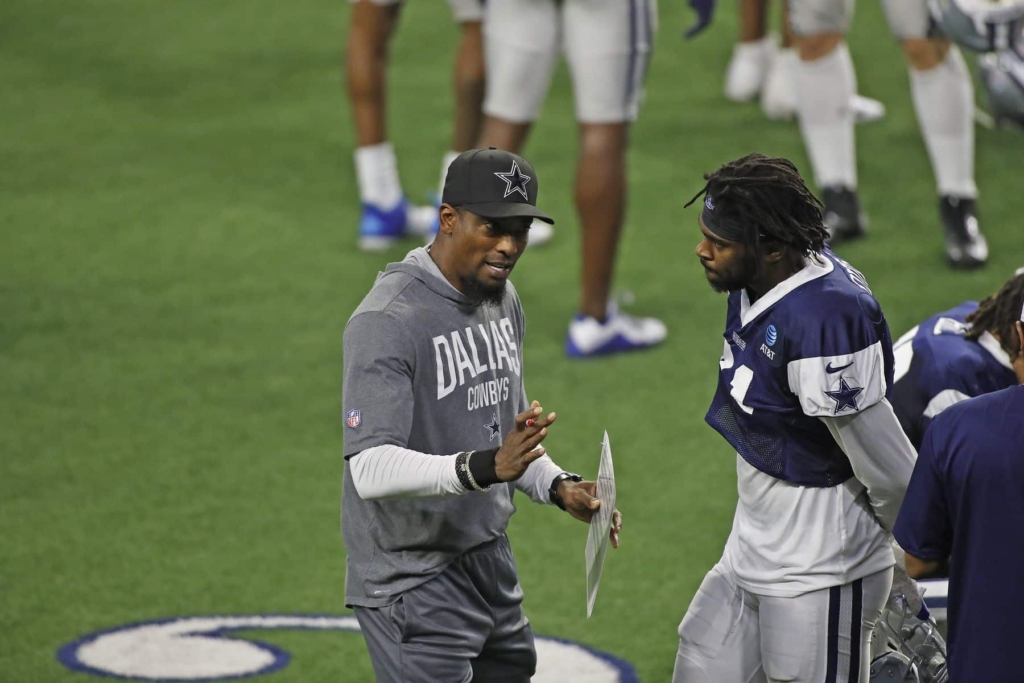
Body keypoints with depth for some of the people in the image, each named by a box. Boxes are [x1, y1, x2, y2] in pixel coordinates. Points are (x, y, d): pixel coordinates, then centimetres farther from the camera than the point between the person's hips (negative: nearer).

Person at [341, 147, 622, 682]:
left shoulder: (503, 301, 10)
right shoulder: (388, 321, -19)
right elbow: (371, 468, -28)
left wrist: (559, 487, 5)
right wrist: (484, 467, -40)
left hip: (491, 564, 9)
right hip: (413, 584, -8)